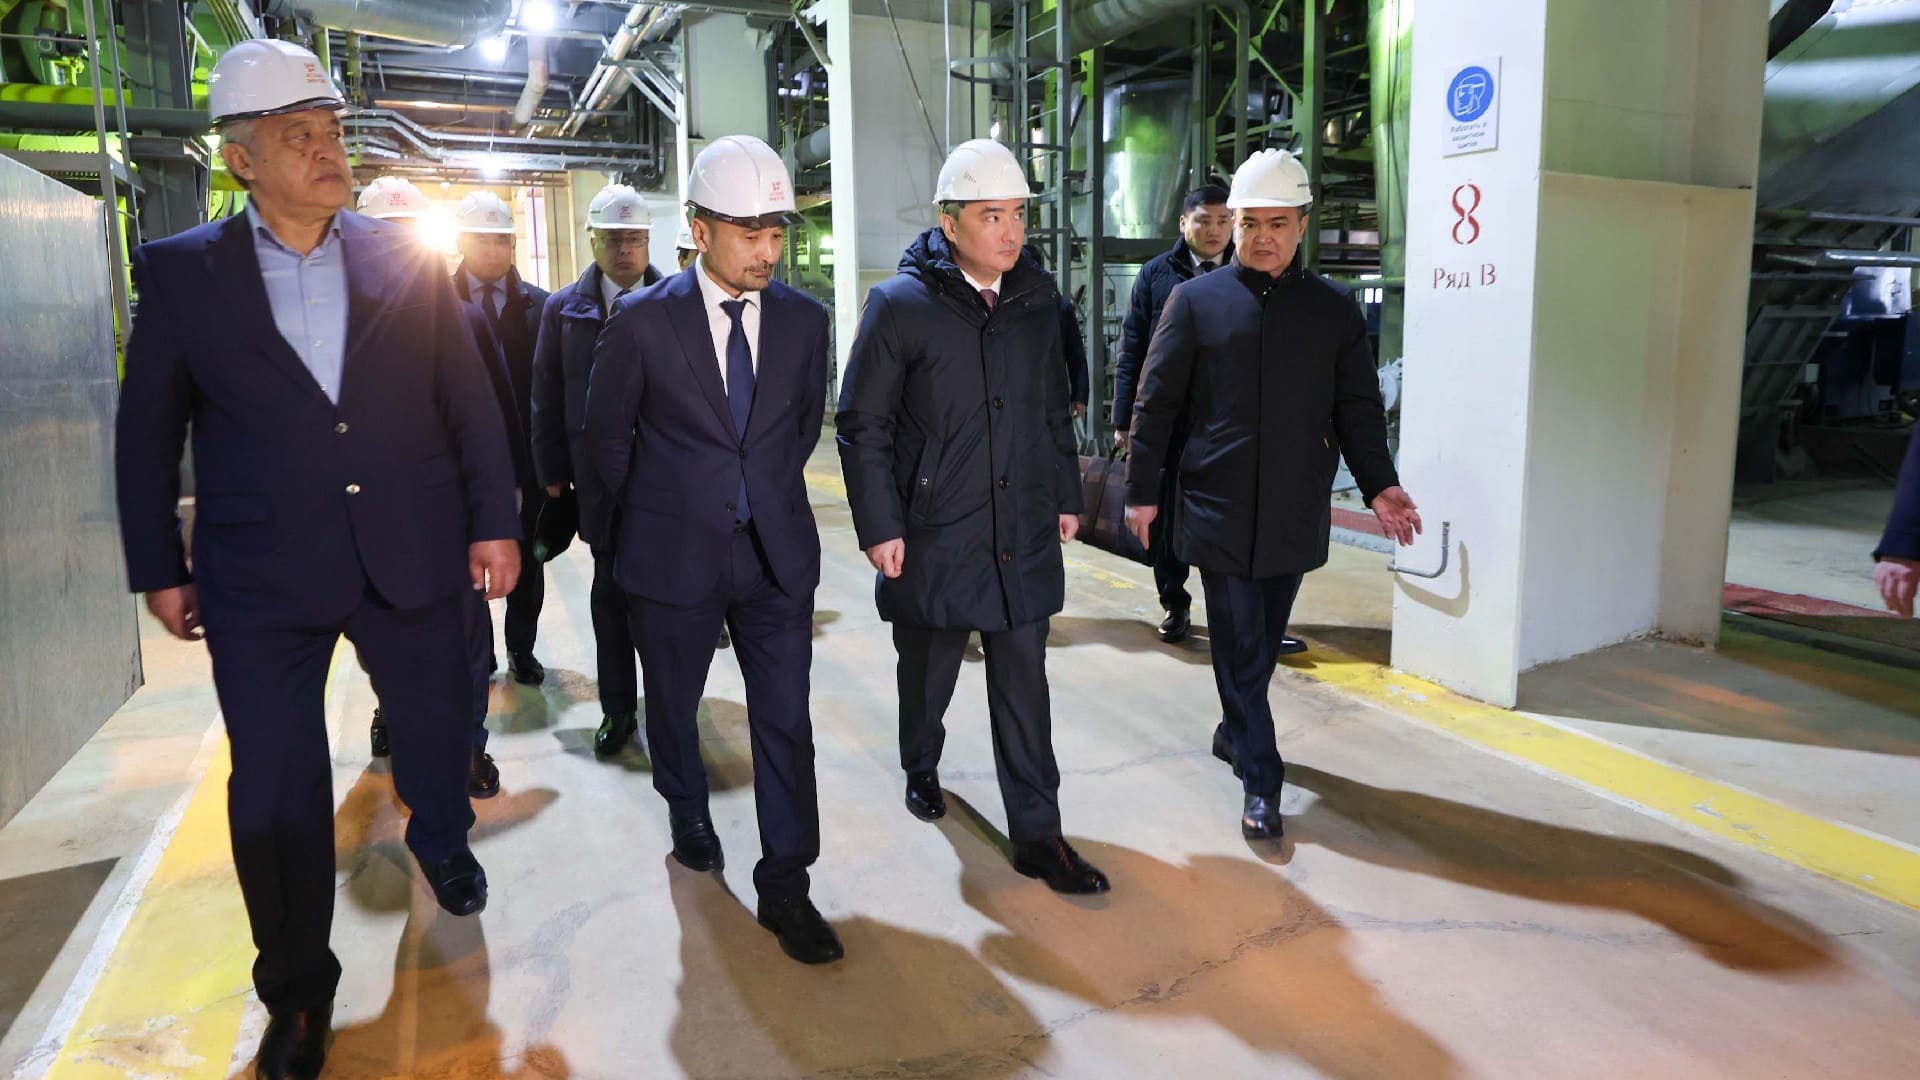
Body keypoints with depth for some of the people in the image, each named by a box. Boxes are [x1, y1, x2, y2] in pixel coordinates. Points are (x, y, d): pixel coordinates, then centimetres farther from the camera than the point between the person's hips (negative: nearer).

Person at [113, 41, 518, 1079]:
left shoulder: (408, 258, 2)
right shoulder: (180, 272, 0)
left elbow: (468, 399, 3)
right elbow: (147, 435, 5)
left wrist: (494, 521, -1)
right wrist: (160, 569, 5)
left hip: (412, 556, 1)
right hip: (262, 574, -1)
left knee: (439, 726, 17)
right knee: (273, 789, 5)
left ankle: (441, 839, 51)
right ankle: (298, 989, 26)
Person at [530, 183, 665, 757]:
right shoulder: (564, 308, 6)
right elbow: (547, 396, 8)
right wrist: (553, 471, 6)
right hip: (600, 475, 2)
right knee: (612, 590, 8)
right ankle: (618, 707, 22)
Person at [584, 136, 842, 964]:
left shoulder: (803, 319, -1)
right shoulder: (641, 321, -9)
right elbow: (606, 434, 3)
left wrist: (770, 491, 11)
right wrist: (655, 512, 7)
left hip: (777, 553, 1)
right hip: (674, 555, -1)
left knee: (785, 721, 1)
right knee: (672, 705, 18)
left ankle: (784, 886, 14)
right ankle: (688, 813, 47)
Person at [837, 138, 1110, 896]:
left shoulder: (1038, 298, 4)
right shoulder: (900, 304, -10)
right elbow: (862, 426, -8)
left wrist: (1066, 494, 13)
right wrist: (880, 527, -11)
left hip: (1024, 535, 3)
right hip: (933, 539, -3)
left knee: (1023, 684, 7)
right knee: (928, 672, 16)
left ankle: (1037, 834, 17)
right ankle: (921, 770, 45)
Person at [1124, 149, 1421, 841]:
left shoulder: (1334, 310, 8)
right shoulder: (1195, 300, 2)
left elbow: (1358, 410, 9)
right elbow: (1156, 403, 3)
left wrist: (1379, 484, -4)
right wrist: (1143, 490, 0)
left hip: (1295, 514, 3)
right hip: (1218, 509, -2)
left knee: (1263, 641, 14)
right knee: (1239, 646, 1)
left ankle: (1235, 730, 36)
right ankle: (1260, 778, 9)